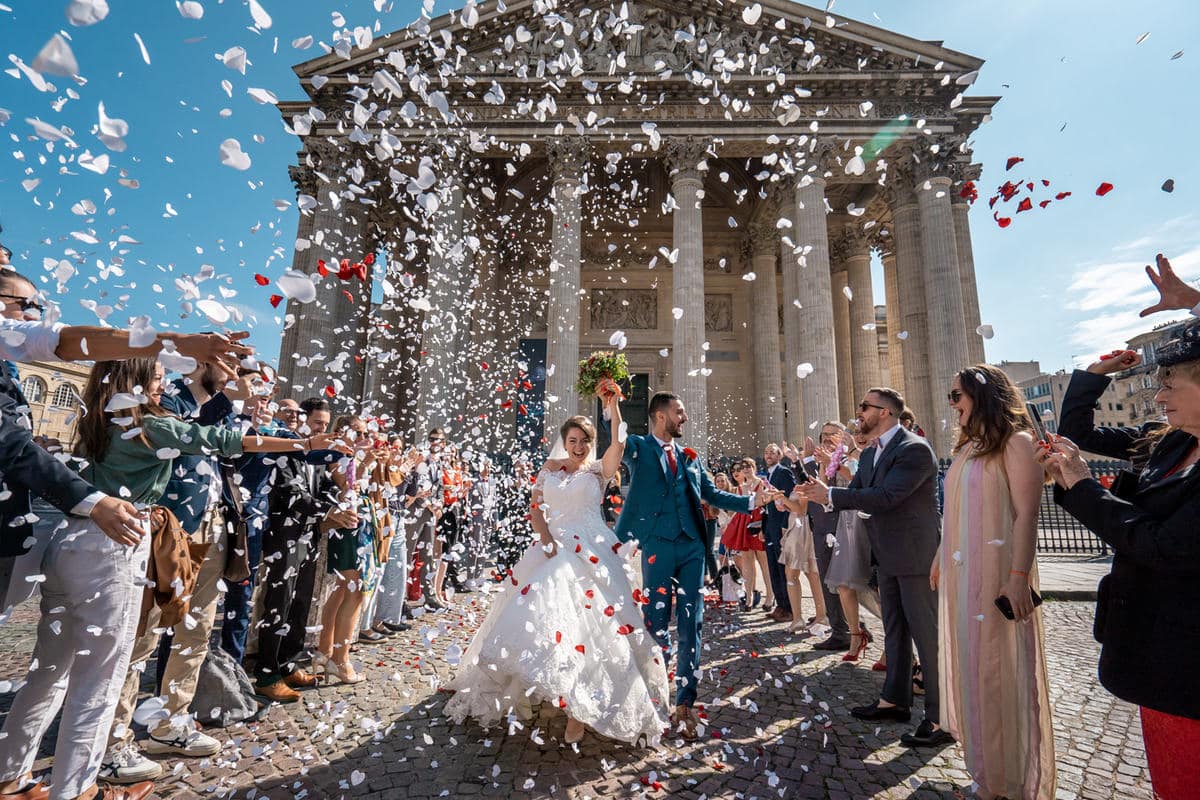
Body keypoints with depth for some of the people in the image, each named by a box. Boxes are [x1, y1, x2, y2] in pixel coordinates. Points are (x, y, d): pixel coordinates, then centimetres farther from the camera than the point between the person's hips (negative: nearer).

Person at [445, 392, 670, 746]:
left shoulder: (599, 470, 3)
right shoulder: (550, 468, 11)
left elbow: (619, 442, -15)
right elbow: (535, 507, 7)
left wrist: (613, 407, -25)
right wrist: (546, 536, -9)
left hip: (590, 551, -3)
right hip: (552, 548, 3)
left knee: (583, 622, -8)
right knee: (536, 614, 5)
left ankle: (581, 707, 4)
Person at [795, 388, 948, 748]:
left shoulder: (915, 449, -18)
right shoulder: (870, 453, 10)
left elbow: (886, 496, -28)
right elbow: (855, 493, 6)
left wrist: (831, 494, -26)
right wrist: (822, 493, -13)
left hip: (916, 554, -9)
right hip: (889, 556, 9)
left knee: (927, 634, 0)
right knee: (894, 630, 18)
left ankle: (941, 719, 14)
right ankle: (894, 699, 32)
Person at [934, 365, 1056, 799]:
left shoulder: (1015, 442, -9)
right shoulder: (966, 446, 14)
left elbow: (1027, 514, -16)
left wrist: (1019, 577, -22)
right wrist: (940, 558, 17)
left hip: (995, 569, -8)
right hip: (960, 572, 8)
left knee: (1000, 667, 4)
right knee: (969, 663, 16)